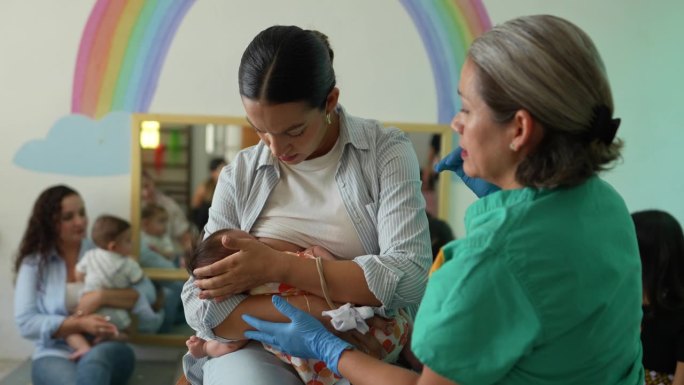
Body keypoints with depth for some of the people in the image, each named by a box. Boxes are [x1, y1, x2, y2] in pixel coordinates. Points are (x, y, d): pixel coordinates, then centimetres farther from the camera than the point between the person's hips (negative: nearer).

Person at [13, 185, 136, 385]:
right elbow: (26, 323, -4)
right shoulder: (33, 263, 7)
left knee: (96, 358, -38)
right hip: (54, 355, -1)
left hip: (106, 352, 1)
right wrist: (80, 324, -15)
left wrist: (101, 297, -16)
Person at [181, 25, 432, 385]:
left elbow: (409, 277, -16)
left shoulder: (386, 151, -5)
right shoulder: (240, 175, 0)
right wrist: (316, 313, -21)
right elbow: (201, 303, -7)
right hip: (257, 349, 1)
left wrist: (278, 266, -20)